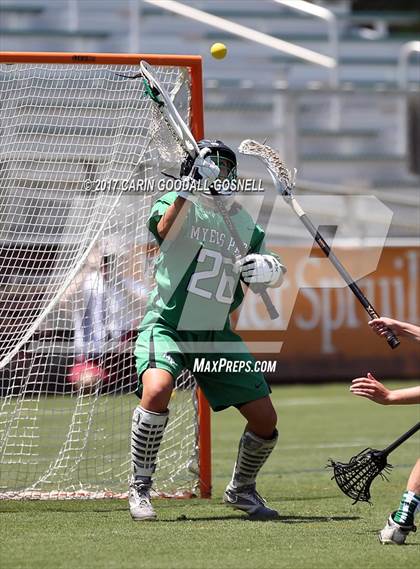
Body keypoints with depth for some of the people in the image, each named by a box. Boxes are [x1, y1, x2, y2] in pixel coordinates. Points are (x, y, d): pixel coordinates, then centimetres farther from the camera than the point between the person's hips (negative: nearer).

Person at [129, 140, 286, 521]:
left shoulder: (245, 224, 10)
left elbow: (271, 275, 14)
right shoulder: (177, 203, -4)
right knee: (157, 389, -33)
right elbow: (164, 230, -26)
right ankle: (140, 488, -16)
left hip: (217, 335, 5)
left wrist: (268, 270, -9)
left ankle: (242, 490, 28)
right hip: (166, 325, -5)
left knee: (265, 418, 1)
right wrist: (188, 190, -39)